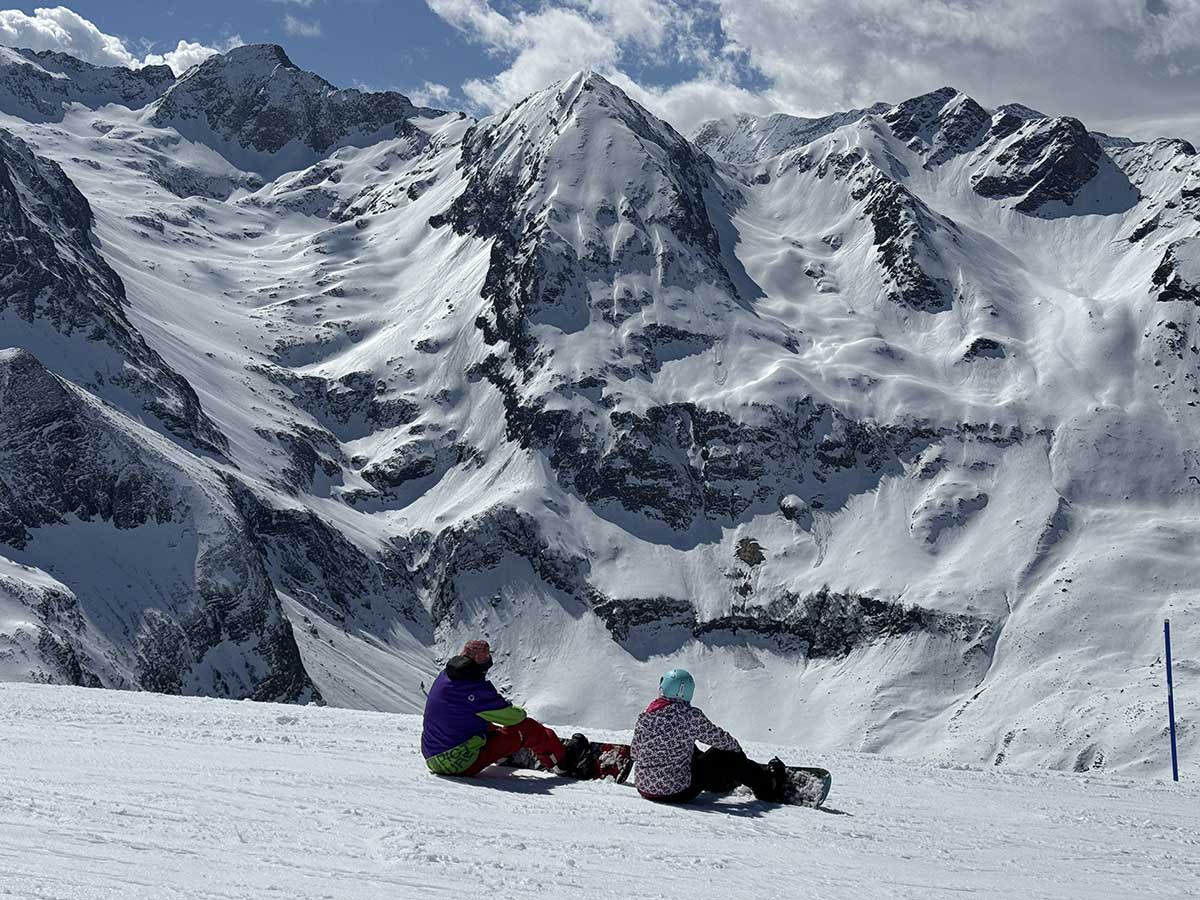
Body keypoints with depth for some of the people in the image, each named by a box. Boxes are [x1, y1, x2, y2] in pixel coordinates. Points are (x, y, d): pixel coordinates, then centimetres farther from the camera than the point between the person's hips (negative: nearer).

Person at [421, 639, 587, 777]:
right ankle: (563, 762, 20)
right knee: (524, 728, 2)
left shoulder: (444, 676, 1)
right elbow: (514, 716, -11)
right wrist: (520, 712, 13)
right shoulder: (476, 689, -21)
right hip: (463, 764, -8)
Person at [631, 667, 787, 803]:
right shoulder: (689, 714, -17)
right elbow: (719, 738, -6)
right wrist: (737, 747, 16)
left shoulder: (643, 717, 0)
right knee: (726, 755, 12)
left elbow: (636, 754, 10)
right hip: (679, 792, -6)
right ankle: (767, 785, 29)